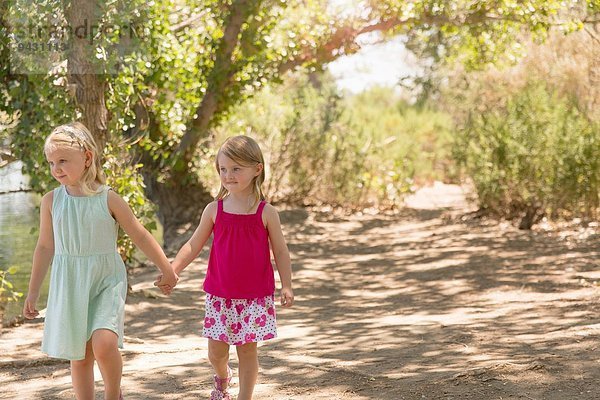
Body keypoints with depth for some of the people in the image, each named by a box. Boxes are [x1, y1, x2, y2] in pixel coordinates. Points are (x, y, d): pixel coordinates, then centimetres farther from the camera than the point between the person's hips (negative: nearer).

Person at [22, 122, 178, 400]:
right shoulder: (51, 201, 0)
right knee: (79, 355, 7)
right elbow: (45, 247, 10)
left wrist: (167, 270, 9)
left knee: (104, 343, -20)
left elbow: (140, 237, 2)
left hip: (106, 282, -3)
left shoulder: (108, 199, -7)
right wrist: (33, 292, 14)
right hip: (69, 286, 3)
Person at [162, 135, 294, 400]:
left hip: (256, 296, -2)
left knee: (247, 348, 4)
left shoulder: (266, 213, -5)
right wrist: (172, 271, -4)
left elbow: (280, 252, 1)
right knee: (216, 349, 7)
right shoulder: (214, 210, 0)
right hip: (220, 295, 2)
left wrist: (286, 286, -6)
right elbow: (193, 246, 6)